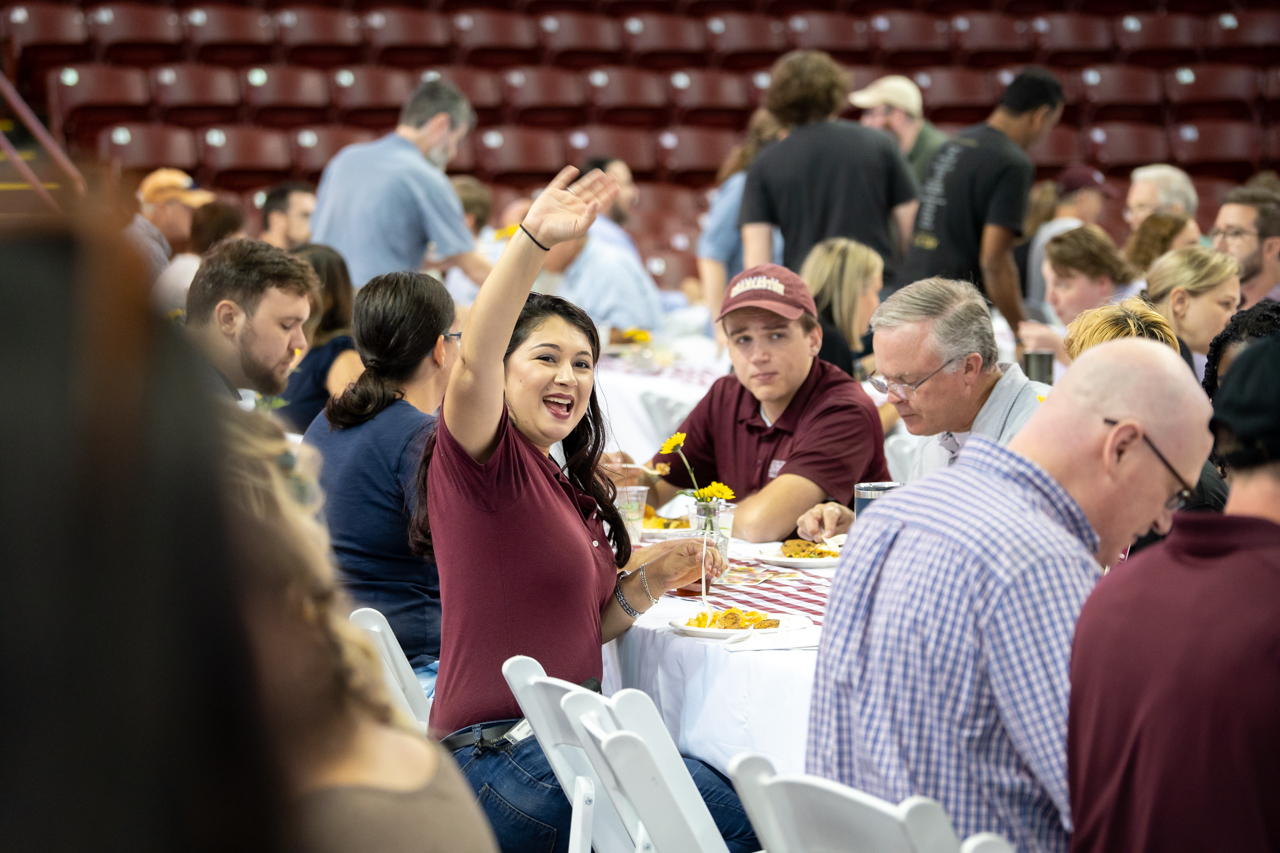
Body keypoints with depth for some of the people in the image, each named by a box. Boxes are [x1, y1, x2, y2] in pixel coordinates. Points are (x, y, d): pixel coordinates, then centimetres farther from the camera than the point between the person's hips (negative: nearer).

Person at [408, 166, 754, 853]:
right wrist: (532, 241, -42)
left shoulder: (569, 485, 19)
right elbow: (471, 367, -30)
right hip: (495, 752, -9)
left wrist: (648, 579, 5)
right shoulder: (485, 461, -8)